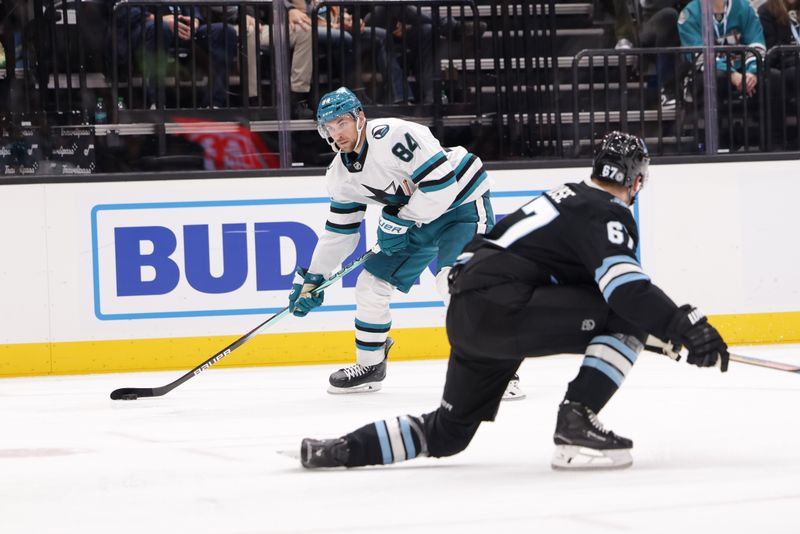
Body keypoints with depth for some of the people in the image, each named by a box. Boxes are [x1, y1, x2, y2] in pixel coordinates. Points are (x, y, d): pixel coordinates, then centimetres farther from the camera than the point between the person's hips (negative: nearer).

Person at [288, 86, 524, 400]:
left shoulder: (394, 136, -28)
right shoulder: (341, 174, 0)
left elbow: (441, 183, -30)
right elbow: (339, 231, 10)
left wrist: (401, 221, -24)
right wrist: (313, 278, 8)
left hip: (462, 201, -9)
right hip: (415, 218, 9)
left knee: (453, 278, -29)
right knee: (372, 282, 7)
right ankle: (370, 365, 25)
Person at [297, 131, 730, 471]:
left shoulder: (570, 196, 24)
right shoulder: (609, 215, -5)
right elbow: (625, 287, -22)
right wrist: (684, 326, -27)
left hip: (467, 312, 9)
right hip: (500, 307, -9)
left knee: (448, 432, 24)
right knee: (628, 319, -10)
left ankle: (343, 449, 15)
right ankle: (576, 424, -13)